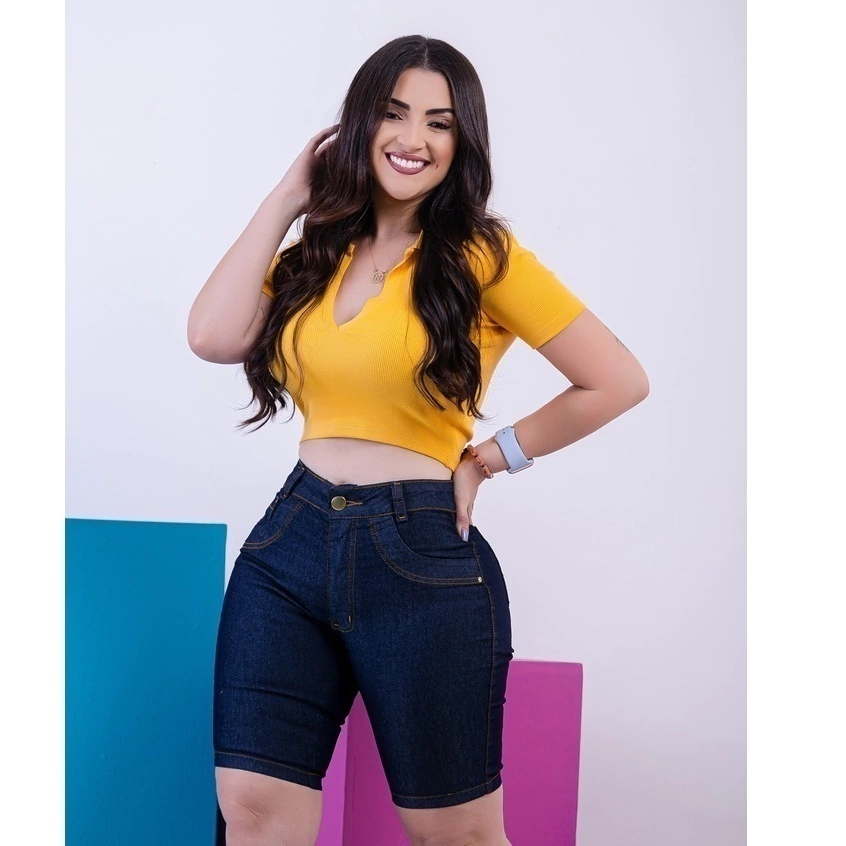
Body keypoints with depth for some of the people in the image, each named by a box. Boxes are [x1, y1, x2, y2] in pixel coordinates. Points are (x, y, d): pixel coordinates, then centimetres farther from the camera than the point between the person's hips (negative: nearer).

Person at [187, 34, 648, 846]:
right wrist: (286, 198, 1)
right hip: (289, 540, 4)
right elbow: (214, 337, -7)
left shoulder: (481, 257, -4)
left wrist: (492, 456, -1)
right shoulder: (316, 254, 11)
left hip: (421, 562, -4)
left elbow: (617, 382, -4)